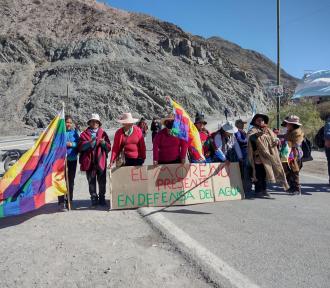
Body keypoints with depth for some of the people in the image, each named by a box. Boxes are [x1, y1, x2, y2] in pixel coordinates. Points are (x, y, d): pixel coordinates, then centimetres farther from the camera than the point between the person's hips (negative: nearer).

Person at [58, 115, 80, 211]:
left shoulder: (74, 132, 10)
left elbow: (78, 144, 5)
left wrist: (72, 144, -12)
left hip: (72, 159, 4)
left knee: (71, 181, 10)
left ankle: (69, 201, 21)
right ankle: (61, 203, -2)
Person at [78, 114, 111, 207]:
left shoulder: (103, 133, 11)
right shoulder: (84, 134, 8)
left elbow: (109, 147, 5)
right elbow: (80, 147, -4)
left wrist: (104, 143, -15)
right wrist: (89, 142, -19)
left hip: (101, 161, 1)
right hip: (89, 161, 0)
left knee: (102, 182, 5)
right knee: (91, 182, 5)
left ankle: (102, 199, 18)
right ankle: (94, 199, 15)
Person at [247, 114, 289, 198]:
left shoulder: (268, 130, 17)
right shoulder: (253, 130, -3)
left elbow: (274, 137, 24)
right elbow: (250, 137, -23)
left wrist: (276, 140, 0)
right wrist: (260, 133, -40)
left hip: (268, 155, 6)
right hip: (258, 156, -6)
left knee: (265, 173, 12)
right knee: (259, 174, -4)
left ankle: (264, 190, 21)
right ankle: (258, 191, 3)